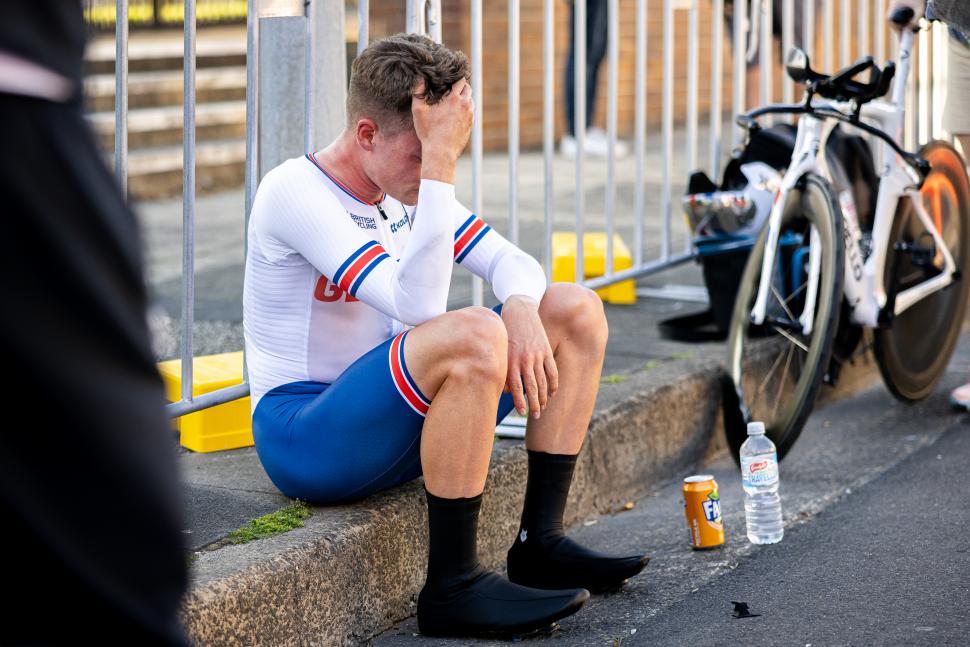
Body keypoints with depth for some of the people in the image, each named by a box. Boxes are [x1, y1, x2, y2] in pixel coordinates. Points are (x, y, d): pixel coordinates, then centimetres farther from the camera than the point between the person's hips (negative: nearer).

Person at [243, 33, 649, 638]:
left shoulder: (409, 185, 8)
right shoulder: (294, 192, -19)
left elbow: (512, 263, 7)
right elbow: (417, 304, -30)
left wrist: (522, 311, -17)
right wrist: (439, 160, -32)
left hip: (396, 425, 9)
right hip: (303, 440, -9)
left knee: (577, 309, 2)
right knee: (472, 335, -35)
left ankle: (540, 542, -1)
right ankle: (452, 588, -27)